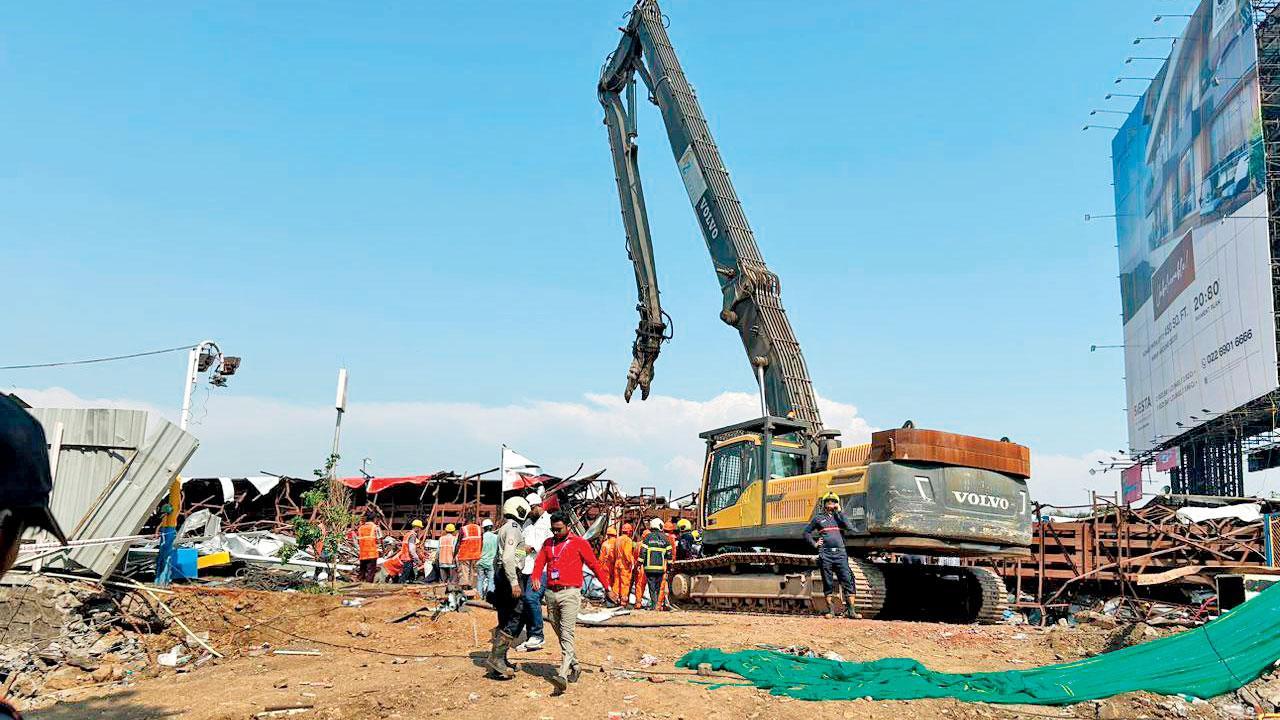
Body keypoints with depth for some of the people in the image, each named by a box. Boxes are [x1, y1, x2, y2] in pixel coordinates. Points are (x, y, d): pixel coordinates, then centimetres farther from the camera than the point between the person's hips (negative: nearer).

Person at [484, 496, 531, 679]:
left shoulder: (505, 528, 18)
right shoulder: (513, 528, -13)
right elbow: (508, 557, -23)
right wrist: (514, 582, -25)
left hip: (500, 574, 10)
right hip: (509, 575, -10)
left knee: (505, 619, 14)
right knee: (516, 618, -9)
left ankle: (499, 659, 19)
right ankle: (496, 660, -13)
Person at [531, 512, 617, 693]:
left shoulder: (579, 543, 1)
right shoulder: (547, 543, 16)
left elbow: (594, 564, 2)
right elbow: (539, 563, 7)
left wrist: (607, 588, 2)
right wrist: (535, 578, -14)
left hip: (570, 593, -6)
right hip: (551, 593, 6)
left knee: (566, 634, -16)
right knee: (560, 634, 13)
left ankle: (563, 675, -26)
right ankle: (574, 667, 28)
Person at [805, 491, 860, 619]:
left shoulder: (839, 516, 14)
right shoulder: (818, 518, 11)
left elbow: (849, 527, -5)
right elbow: (806, 532, 18)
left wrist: (839, 511, -3)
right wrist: (814, 544, 6)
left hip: (840, 553, 1)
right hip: (825, 554, -1)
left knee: (847, 581, -6)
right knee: (828, 584, 3)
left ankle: (851, 610, -5)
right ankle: (830, 610, 9)